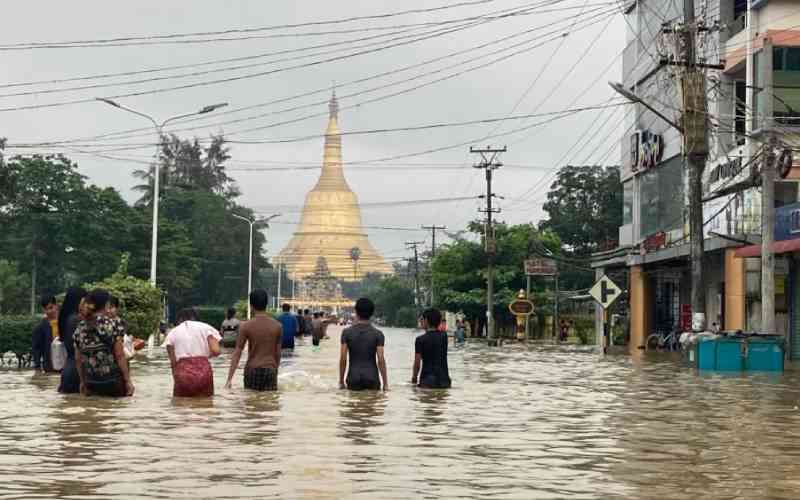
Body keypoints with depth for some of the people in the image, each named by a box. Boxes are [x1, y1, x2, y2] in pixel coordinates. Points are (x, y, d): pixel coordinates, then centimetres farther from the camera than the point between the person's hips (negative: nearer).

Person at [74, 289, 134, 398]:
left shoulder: (81, 327, 6)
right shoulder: (113, 323, -7)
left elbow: (78, 359, 11)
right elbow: (120, 356, -10)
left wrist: (83, 382, 21)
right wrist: (128, 381, -6)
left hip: (92, 385, 5)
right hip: (112, 383, -5)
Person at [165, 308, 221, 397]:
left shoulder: (173, 333, 15)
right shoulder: (205, 327, 13)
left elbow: (173, 361, 7)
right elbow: (216, 351, 0)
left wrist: (175, 379, 13)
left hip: (183, 372, 0)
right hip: (204, 371, 0)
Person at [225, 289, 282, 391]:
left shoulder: (246, 326, -6)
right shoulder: (277, 326, 0)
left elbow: (237, 353, -8)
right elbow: (277, 353, 7)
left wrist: (229, 379, -8)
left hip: (252, 369, -1)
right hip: (270, 369, 1)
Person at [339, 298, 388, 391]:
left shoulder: (347, 332, -2)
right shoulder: (378, 334, -3)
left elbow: (343, 359, -4)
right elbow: (381, 360, -7)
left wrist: (341, 381, 4)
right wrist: (385, 383, -1)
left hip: (354, 380, 0)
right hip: (372, 380, 0)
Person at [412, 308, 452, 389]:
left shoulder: (420, 340, -8)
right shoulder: (444, 337, 4)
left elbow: (417, 363, -7)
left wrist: (414, 377, 7)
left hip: (428, 380, -4)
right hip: (444, 379, 4)